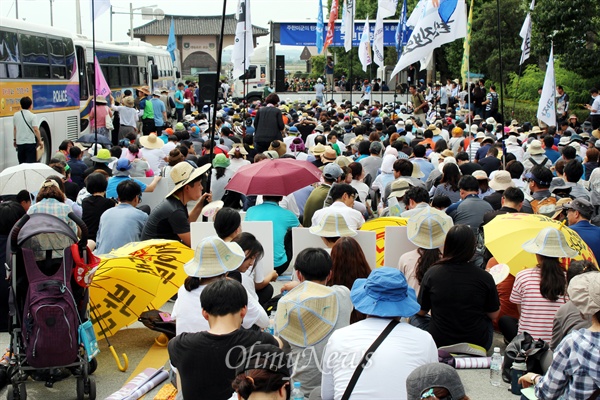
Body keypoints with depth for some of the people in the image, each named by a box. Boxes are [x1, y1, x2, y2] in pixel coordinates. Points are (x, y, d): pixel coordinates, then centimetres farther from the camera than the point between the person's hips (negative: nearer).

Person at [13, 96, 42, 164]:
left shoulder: (16, 115, 5)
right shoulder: (32, 116, -11)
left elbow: (15, 129, 13)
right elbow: (36, 130, -17)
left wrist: (15, 140, 23)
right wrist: (40, 141, -8)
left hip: (20, 143, 5)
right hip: (30, 143, -5)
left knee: (21, 164, 13)